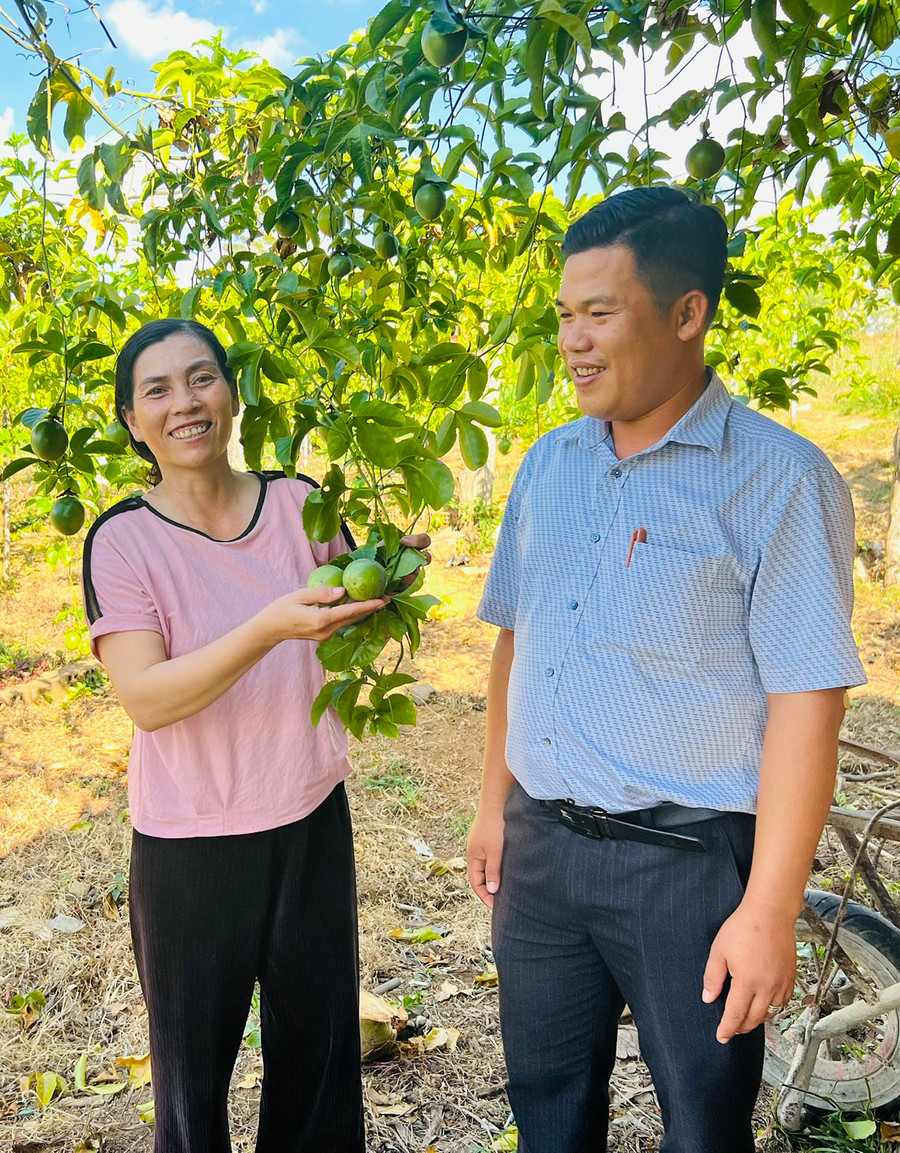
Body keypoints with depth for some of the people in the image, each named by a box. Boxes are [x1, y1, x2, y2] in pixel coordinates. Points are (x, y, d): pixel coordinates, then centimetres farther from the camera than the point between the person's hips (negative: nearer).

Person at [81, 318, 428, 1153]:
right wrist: (272, 627, -35)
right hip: (190, 845, -2)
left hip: (312, 821, 3)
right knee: (195, 1069, 16)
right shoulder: (123, 540, -11)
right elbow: (144, 699, -21)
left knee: (319, 1053, 17)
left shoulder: (301, 504, -3)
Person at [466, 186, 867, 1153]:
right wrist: (494, 804, 13)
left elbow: (806, 705, -15)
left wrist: (769, 912, -15)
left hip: (688, 863, -5)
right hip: (540, 846, 6)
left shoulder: (776, 479, -13)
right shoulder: (548, 466, 6)